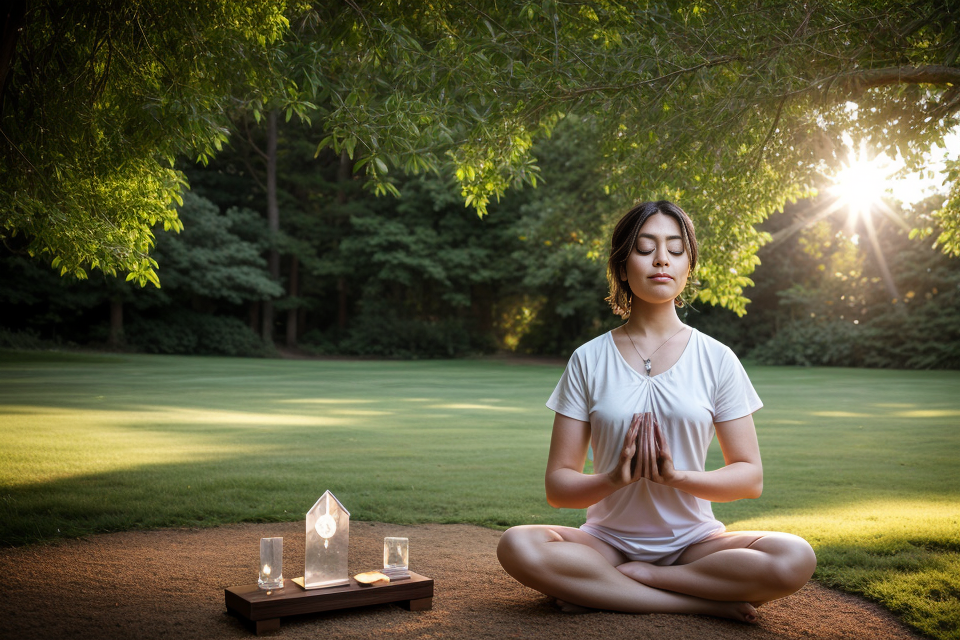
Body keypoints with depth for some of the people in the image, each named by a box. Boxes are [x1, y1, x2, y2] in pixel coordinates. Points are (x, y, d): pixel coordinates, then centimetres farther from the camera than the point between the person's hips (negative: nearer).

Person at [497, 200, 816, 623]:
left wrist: (676, 476, -19)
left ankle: (600, 587, -17)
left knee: (795, 560, -28)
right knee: (517, 547, -30)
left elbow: (750, 477, -1)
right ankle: (708, 601, -21)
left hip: (693, 541, 1)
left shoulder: (717, 359, 2)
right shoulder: (588, 361, 0)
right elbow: (557, 486, -2)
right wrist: (614, 478, -23)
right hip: (608, 539, 0)